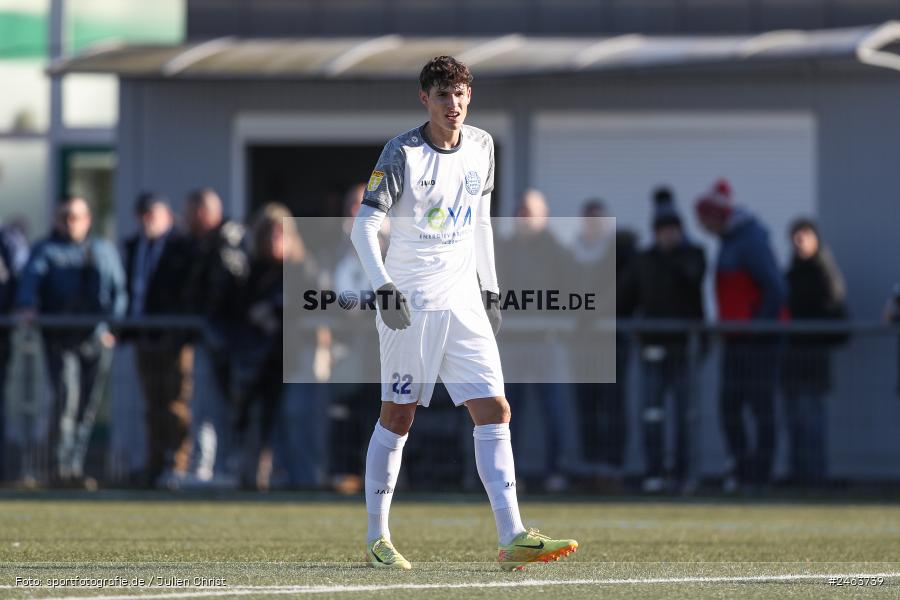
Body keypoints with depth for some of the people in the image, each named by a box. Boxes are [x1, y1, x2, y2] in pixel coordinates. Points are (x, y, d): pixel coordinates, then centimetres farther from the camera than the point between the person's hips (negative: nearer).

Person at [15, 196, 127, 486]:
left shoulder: (104, 251, 20)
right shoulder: (46, 250, 11)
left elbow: (119, 290, 15)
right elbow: (31, 280, -6)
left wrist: (112, 321, -3)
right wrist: (27, 307, -26)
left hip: (97, 340, 3)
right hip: (61, 339, -3)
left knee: (89, 405, 3)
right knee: (66, 396, -18)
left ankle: (76, 466, 11)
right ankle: (62, 464, -15)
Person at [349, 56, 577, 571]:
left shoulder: (481, 146, 8)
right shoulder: (403, 153, -10)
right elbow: (365, 225, -13)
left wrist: (491, 288, 17)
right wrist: (383, 286, -26)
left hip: (463, 303, 5)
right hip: (410, 305, -5)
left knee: (494, 412, -5)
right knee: (398, 416, 1)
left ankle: (513, 537, -10)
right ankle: (378, 538, 12)